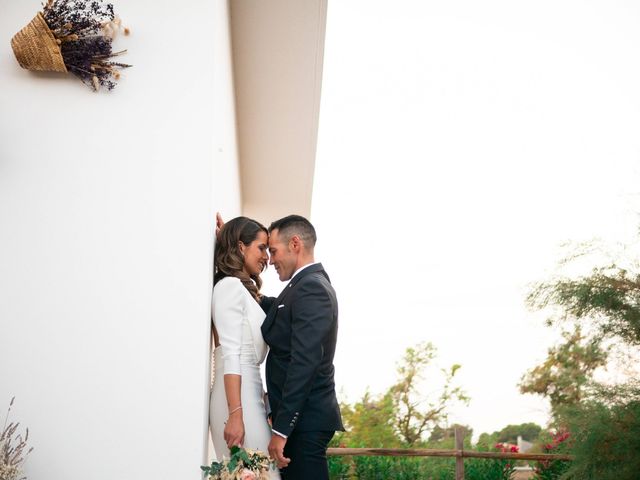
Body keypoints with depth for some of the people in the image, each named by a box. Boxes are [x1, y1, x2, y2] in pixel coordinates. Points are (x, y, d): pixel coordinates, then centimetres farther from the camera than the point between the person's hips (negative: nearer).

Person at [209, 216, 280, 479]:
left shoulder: (245, 289, 19)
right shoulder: (230, 286, -8)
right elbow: (230, 355, -16)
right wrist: (236, 415, -21)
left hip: (249, 392, 9)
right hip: (238, 398, -9)